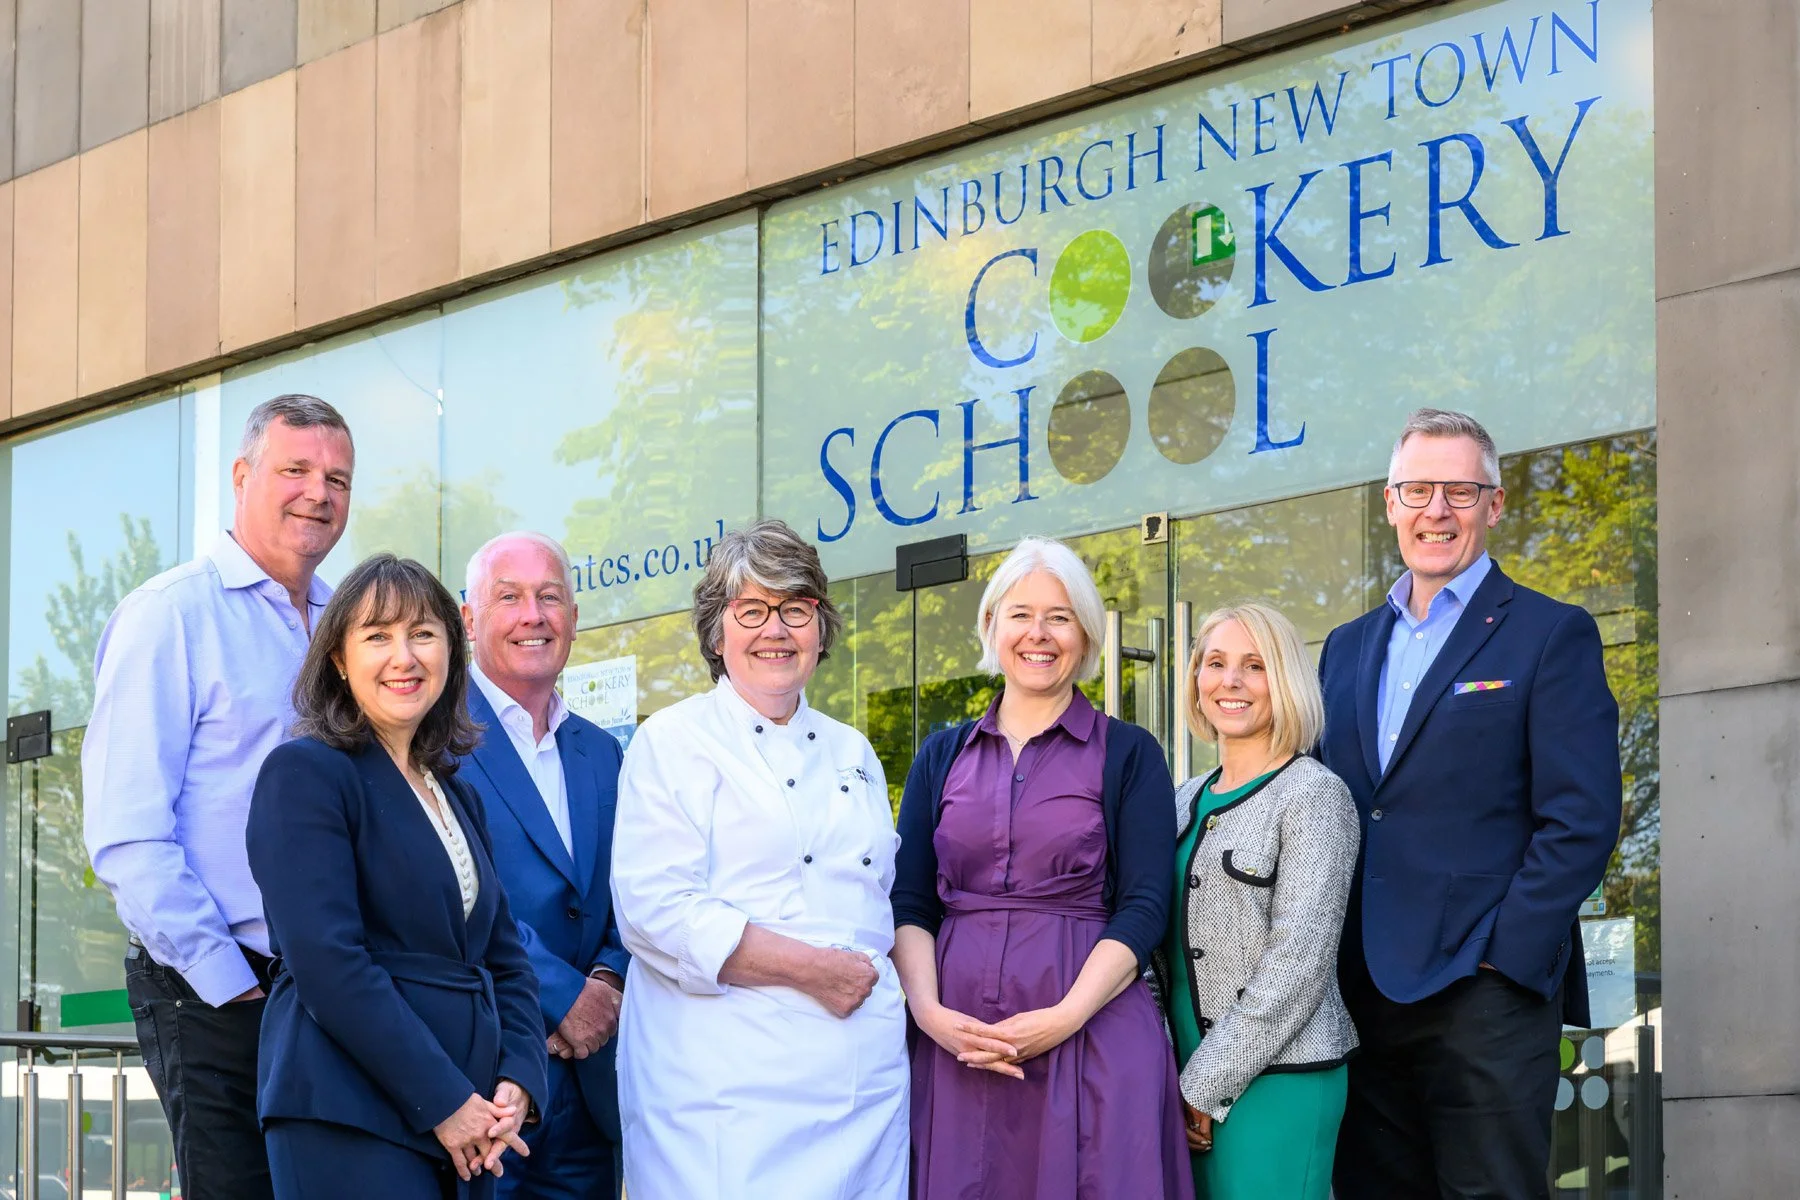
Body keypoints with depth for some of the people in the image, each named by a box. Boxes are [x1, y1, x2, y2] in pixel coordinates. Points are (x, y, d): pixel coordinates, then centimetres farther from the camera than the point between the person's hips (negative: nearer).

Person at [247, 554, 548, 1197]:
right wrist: (443, 1101, -15)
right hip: (349, 1121, -7)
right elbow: (327, 962, -14)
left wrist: (516, 1082, -2)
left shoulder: (459, 798, 19)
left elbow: (504, 957, 17)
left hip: (463, 1125, 7)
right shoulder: (304, 773, -5)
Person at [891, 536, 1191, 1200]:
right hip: (956, 1040, 2)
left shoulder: (1128, 754, 5)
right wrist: (931, 1012, -9)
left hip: (1091, 1039, -2)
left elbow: (1144, 907, -4)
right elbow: (910, 902, 9)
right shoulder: (942, 757, 14)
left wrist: (1065, 1017, -16)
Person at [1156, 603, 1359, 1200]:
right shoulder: (1188, 801, 13)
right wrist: (1183, 1079, 2)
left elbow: (1298, 961, -13)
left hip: (1277, 1079, -6)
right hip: (1194, 1083, 6)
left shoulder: (1313, 794, -7)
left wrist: (1207, 1084, -13)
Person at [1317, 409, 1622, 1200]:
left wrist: (1498, 958, -15)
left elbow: (1581, 821, -8)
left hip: (1485, 997, -5)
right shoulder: (1348, 648, 18)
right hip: (1359, 1000, 6)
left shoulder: (1549, 636, 0)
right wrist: (1324, 960, 5)